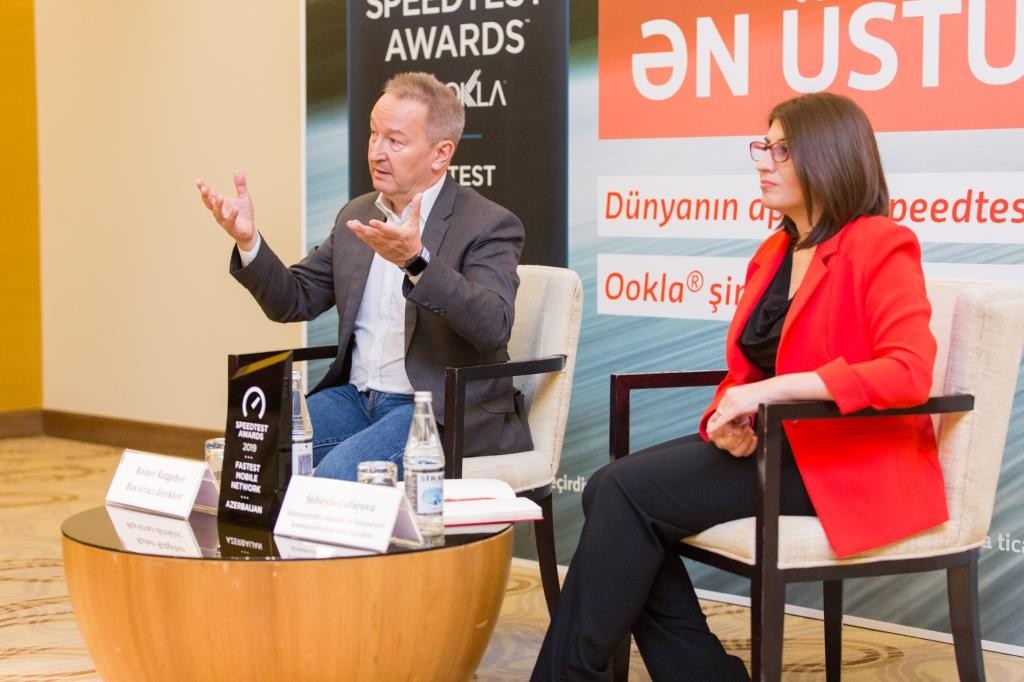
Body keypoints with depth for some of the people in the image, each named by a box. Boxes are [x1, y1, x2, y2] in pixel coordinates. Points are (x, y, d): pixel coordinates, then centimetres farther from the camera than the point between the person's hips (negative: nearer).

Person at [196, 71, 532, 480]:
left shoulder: (488, 226, -9)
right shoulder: (358, 216, 11)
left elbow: (493, 326, -26)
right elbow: (293, 301, 13)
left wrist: (415, 261, -38)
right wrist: (247, 241, -5)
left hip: (443, 410, -6)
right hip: (355, 397, 6)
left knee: (337, 473, -29)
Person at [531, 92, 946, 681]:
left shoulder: (880, 246, -11)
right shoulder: (775, 252, 14)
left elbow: (909, 372, -24)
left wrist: (767, 391, -27)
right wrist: (731, 418, -7)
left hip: (848, 463, -8)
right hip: (773, 446, 8)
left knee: (629, 492, -19)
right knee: (609, 491, -12)